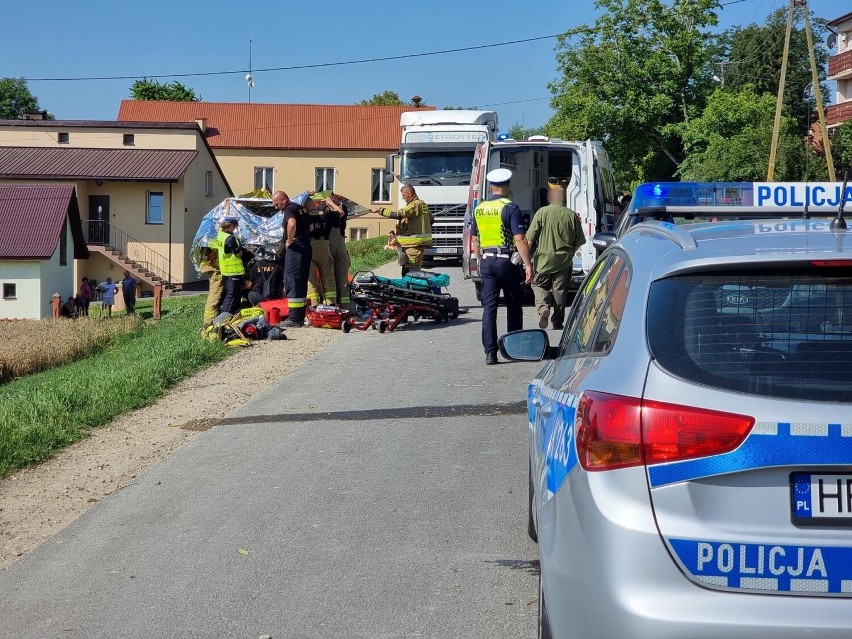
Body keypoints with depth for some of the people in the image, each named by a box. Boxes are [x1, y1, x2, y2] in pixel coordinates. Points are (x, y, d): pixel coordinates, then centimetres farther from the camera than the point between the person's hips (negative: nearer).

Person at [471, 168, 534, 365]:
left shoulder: (479, 209, 8)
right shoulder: (510, 208, -10)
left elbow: (475, 240, 16)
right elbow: (520, 239, -16)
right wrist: (528, 265, -15)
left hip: (486, 262, 4)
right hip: (507, 260, -4)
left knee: (489, 308, 3)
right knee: (514, 306, 10)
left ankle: (490, 352, -3)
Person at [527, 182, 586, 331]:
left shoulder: (542, 213, -8)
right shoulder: (572, 215, -1)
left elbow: (529, 239, -9)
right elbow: (579, 242, 5)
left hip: (544, 259, -2)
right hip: (564, 263, 2)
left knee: (539, 285, 15)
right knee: (560, 291, 12)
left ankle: (543, 307, -9)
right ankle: (558, 322, 16)